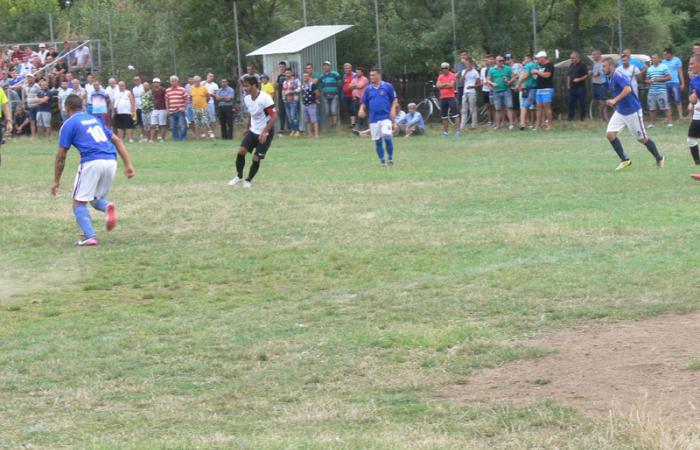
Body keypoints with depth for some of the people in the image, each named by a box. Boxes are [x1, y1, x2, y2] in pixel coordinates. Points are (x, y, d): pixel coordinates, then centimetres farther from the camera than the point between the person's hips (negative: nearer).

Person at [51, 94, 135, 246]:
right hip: (111, 161, 5)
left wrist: (56, 181, 13)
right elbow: (117, 141, 21)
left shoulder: (68, 124, 8)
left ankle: (89, 236, -13)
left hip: (92, 162, -5)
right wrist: (128, 164, 19)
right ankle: (107, 207, -12)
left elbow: (61, 157, 6)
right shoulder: (94, 120, 25)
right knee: (97, 199, 23)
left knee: (79, 203, 6)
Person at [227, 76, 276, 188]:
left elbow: (274, 116, -23)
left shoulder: (265, 98, -23)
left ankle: (249, 180, 15)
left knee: (256, 158, -6)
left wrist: (265, 132, -26)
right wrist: (247, 128, 21)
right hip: (253, 130, 6)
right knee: (241, 150, -9)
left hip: (266, 132, -6)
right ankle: (239, 176, 8)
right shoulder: (247, 99, 0)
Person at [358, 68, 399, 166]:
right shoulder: (368, 89, 9)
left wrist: (393, 109, -10)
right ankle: (382, 161, 15)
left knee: (387, 137, -17)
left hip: (386, 117, -3)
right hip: (373, 119, 3)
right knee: (377, 141, 4)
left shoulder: (387, 86, 0)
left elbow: (394, 99, 5)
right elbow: (364, 103, 14)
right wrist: (362, 109, -6)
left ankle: (390, 158, 1)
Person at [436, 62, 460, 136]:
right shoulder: (440, 76, 12)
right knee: (444, 116, 10)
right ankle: (445, 131, 17)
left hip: (451, 97, -6)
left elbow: (451, 85, -13)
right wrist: (446, 84, -9)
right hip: (443, 98, 6)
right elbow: (438, 85, 0)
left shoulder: (452, 75, -3)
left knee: (455, 115, -9)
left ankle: (457, 130, -11)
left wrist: (442, 85, -2)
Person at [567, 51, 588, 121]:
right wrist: (568, 84, 12)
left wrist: (579, 79, -20)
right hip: (572, 87, 6)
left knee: (581, 103, -3)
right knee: (571, 103, 5)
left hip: (580, 87, -6)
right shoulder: (571, 66, 15)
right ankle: (570, 118, 10)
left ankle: (583, 118, 3)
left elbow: (586, 76, -7)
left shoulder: (582, 65, -4)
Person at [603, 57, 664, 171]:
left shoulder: (618, 74, -21)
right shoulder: (610, 78, 6)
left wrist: (615, 100, -41)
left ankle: (659, 158, 23)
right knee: (610, 134, -7)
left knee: (642, 138, 4)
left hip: (632, 111, -8)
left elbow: (628, 88, -37)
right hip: (620, 112, 8)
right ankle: (625, 160, 2)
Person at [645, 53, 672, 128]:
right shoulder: (649, 69, 15)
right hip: (652, 90, 5)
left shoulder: (664, 67, -1)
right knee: (652, 108, 7)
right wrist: (648, 81, -3)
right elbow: (647, 79, 20)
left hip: (661, 90, -5)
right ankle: (652, 123, 18)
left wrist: (660, 79, -14)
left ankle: (669, 122, -8)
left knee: (666, 107, -9)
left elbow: (669, 77, -5)